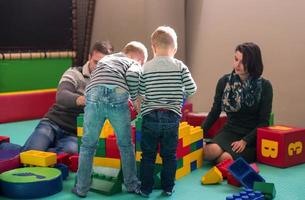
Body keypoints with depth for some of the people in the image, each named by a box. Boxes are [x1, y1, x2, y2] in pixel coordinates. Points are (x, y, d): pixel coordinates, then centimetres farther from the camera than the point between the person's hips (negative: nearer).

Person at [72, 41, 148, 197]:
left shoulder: (105, 59, 39)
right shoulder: (133, 64, 21)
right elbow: (132, 75, -3)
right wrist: (134, 98, 11)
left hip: (94, 96, 3)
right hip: (117, 98, -3)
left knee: (88, 145, 14)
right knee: (125, 145, 15)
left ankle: (81, 188, 17)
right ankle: (131, 185, 24)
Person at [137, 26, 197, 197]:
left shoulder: (146, 67, -3)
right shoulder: (180, 66, -3)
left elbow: (139, 93, -2)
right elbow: (192, 88, -5)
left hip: (150, 117, 0)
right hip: (172, 117, 1)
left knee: (148, 155, 10)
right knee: (169, 155, 12)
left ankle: (146, 188, 15)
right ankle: (168, 188, 20)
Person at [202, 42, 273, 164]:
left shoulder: (264, 86, -7)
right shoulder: (224, 81, 1)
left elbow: (264, 121, -6)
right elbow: (214, 112, 8)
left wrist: (245, 141, -18)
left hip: (252, 136, -2)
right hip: (230, 131, 2)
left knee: (227, 158, -30)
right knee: (211, 151, -31)